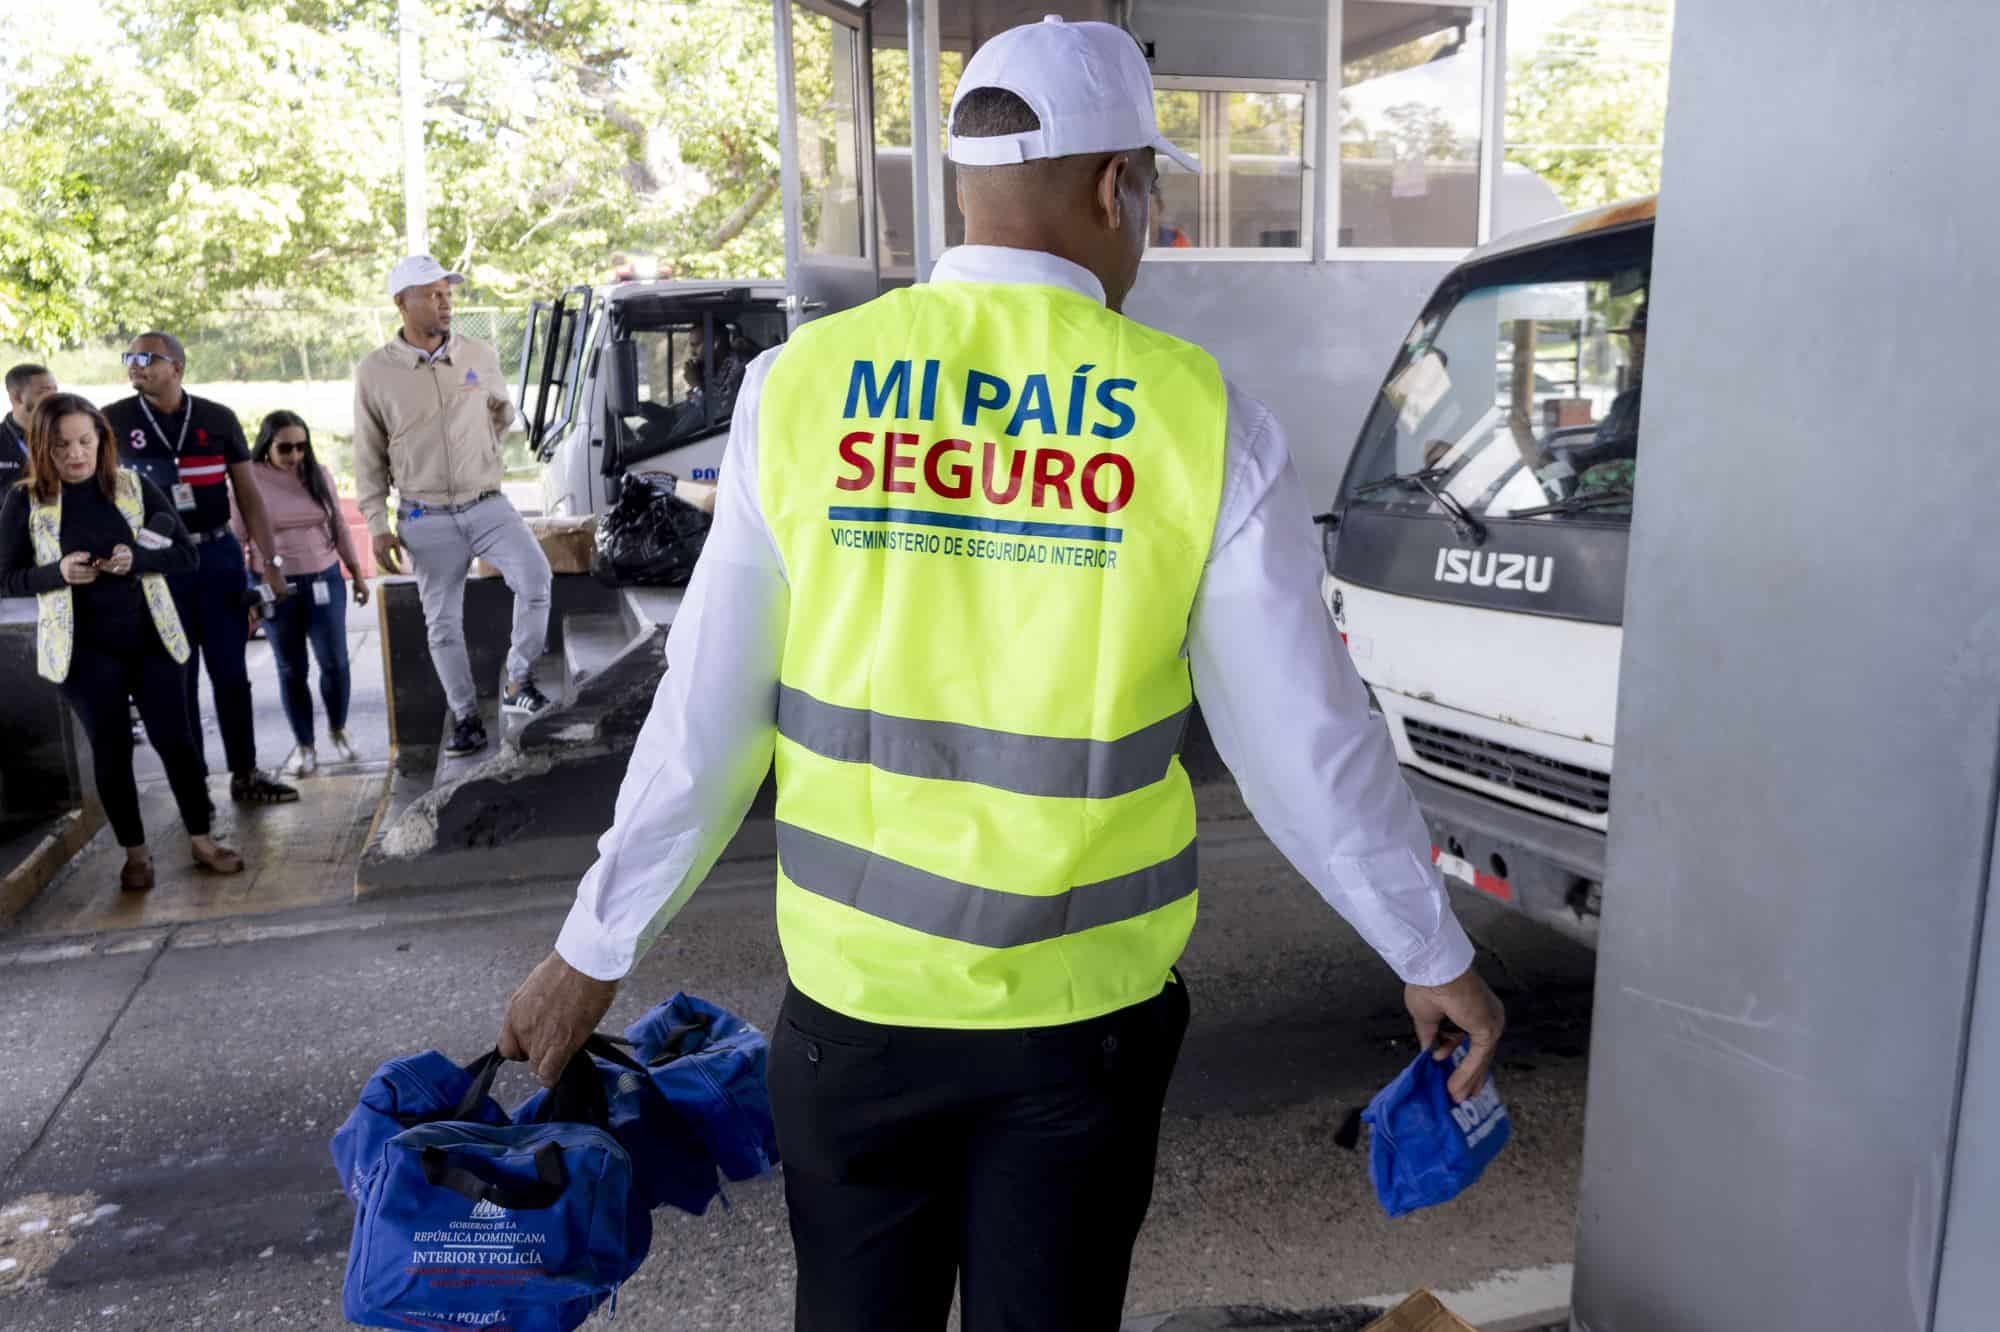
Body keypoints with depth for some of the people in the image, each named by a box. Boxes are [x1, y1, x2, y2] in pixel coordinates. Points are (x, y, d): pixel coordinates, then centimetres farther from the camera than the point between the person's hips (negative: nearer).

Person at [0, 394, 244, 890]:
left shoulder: (136, 486, -1)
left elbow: (186, 553, 1)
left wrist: (137, 559, -18)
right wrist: (57, 573, -19)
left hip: (149, 637, 1)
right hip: (85, 647, -1)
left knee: (174, 738, 2)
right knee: (111, 749, 6)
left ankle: (202, 840, 16)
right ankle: (135, 852, 20)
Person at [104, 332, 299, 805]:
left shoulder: (218, 419, 3)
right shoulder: (112, 422, 1)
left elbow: (249, 495, 5)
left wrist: (270, 561, 0)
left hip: (219, 555, 1)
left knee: (231, 671, 5)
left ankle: (245, 774, 15)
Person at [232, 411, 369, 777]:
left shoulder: (319, 474, 1)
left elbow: (340, 527, 10)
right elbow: (236, 540, -5)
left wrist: (357, 575, 12)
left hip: (325, 581, 2)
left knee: (334, 662, 2)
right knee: (291, 670, 7)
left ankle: (338, 730, 26)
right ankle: (303, 745, 20)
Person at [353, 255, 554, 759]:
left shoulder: (479, 355, 2)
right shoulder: (375, 372, -4)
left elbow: (502, 414, 21)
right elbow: (369, 459, 2)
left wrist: (502, 415, -4)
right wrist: (376, 526, -3)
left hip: (487, 504, 1)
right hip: (426, 519, -1)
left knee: (535, 577, -21)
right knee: (443, 623, 6)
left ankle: (518, 682, -3)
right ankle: (466, 718, 20)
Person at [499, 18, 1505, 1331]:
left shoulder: (803, 386, -7)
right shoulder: (1201, 419, -11)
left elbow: (705, 714, -4)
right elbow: (1309, 740, -6)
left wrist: (595, 949, 9)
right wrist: (1435, 956, 9)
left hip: (854, 988, 2)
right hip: (1081, 1008, -1)